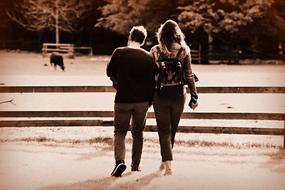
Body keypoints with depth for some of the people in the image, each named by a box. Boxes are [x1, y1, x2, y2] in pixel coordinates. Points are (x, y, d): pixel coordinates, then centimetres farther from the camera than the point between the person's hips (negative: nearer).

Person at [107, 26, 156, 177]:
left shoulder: (119, 53, -7)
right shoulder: (148, 57, -2)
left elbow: (109, 72, 7)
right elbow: (152, 81, 1)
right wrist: (149, 101, 12)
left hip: (123, 99, -2)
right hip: (142, 101, 2)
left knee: (119, 132, 5)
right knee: (138, 133, 16)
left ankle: (120, 161, -16)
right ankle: (136, 165, 20)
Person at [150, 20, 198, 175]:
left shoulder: (155, 51, -5)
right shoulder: (184, 51, -3)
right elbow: (189, 75, -3)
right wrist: (194, 96, 2)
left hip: (161, 94, -2)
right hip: (178, 94, 2)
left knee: (164, 130, 3)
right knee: (172, 129, 17)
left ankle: (168, 163, -11)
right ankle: (165, 161, 27)